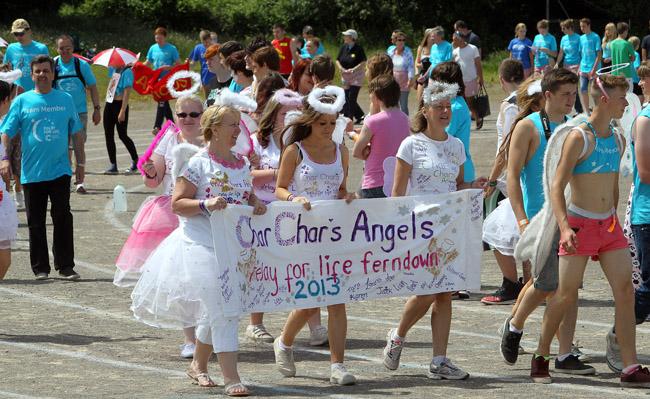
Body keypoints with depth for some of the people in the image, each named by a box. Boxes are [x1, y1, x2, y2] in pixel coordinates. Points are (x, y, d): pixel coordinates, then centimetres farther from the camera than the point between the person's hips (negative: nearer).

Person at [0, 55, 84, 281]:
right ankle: (40, 268, 15)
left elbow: (76, 133, 12)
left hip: (60, 171, 0)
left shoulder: (66, 100, 6)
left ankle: (66, 267, 4)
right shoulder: (22, 102, 2)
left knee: (63, 219, -3)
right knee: (36, 222, 6)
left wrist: (80, 163, 10)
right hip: (32, 173, 0)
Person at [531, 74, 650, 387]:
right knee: (566, 295, -2)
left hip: (609, 226, 6)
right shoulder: (579, 138, -11)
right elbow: (556, 187, -14)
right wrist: (565, 228, -25)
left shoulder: (618, 141, 10)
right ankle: (540, 357, 18)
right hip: (580, 225, -6)